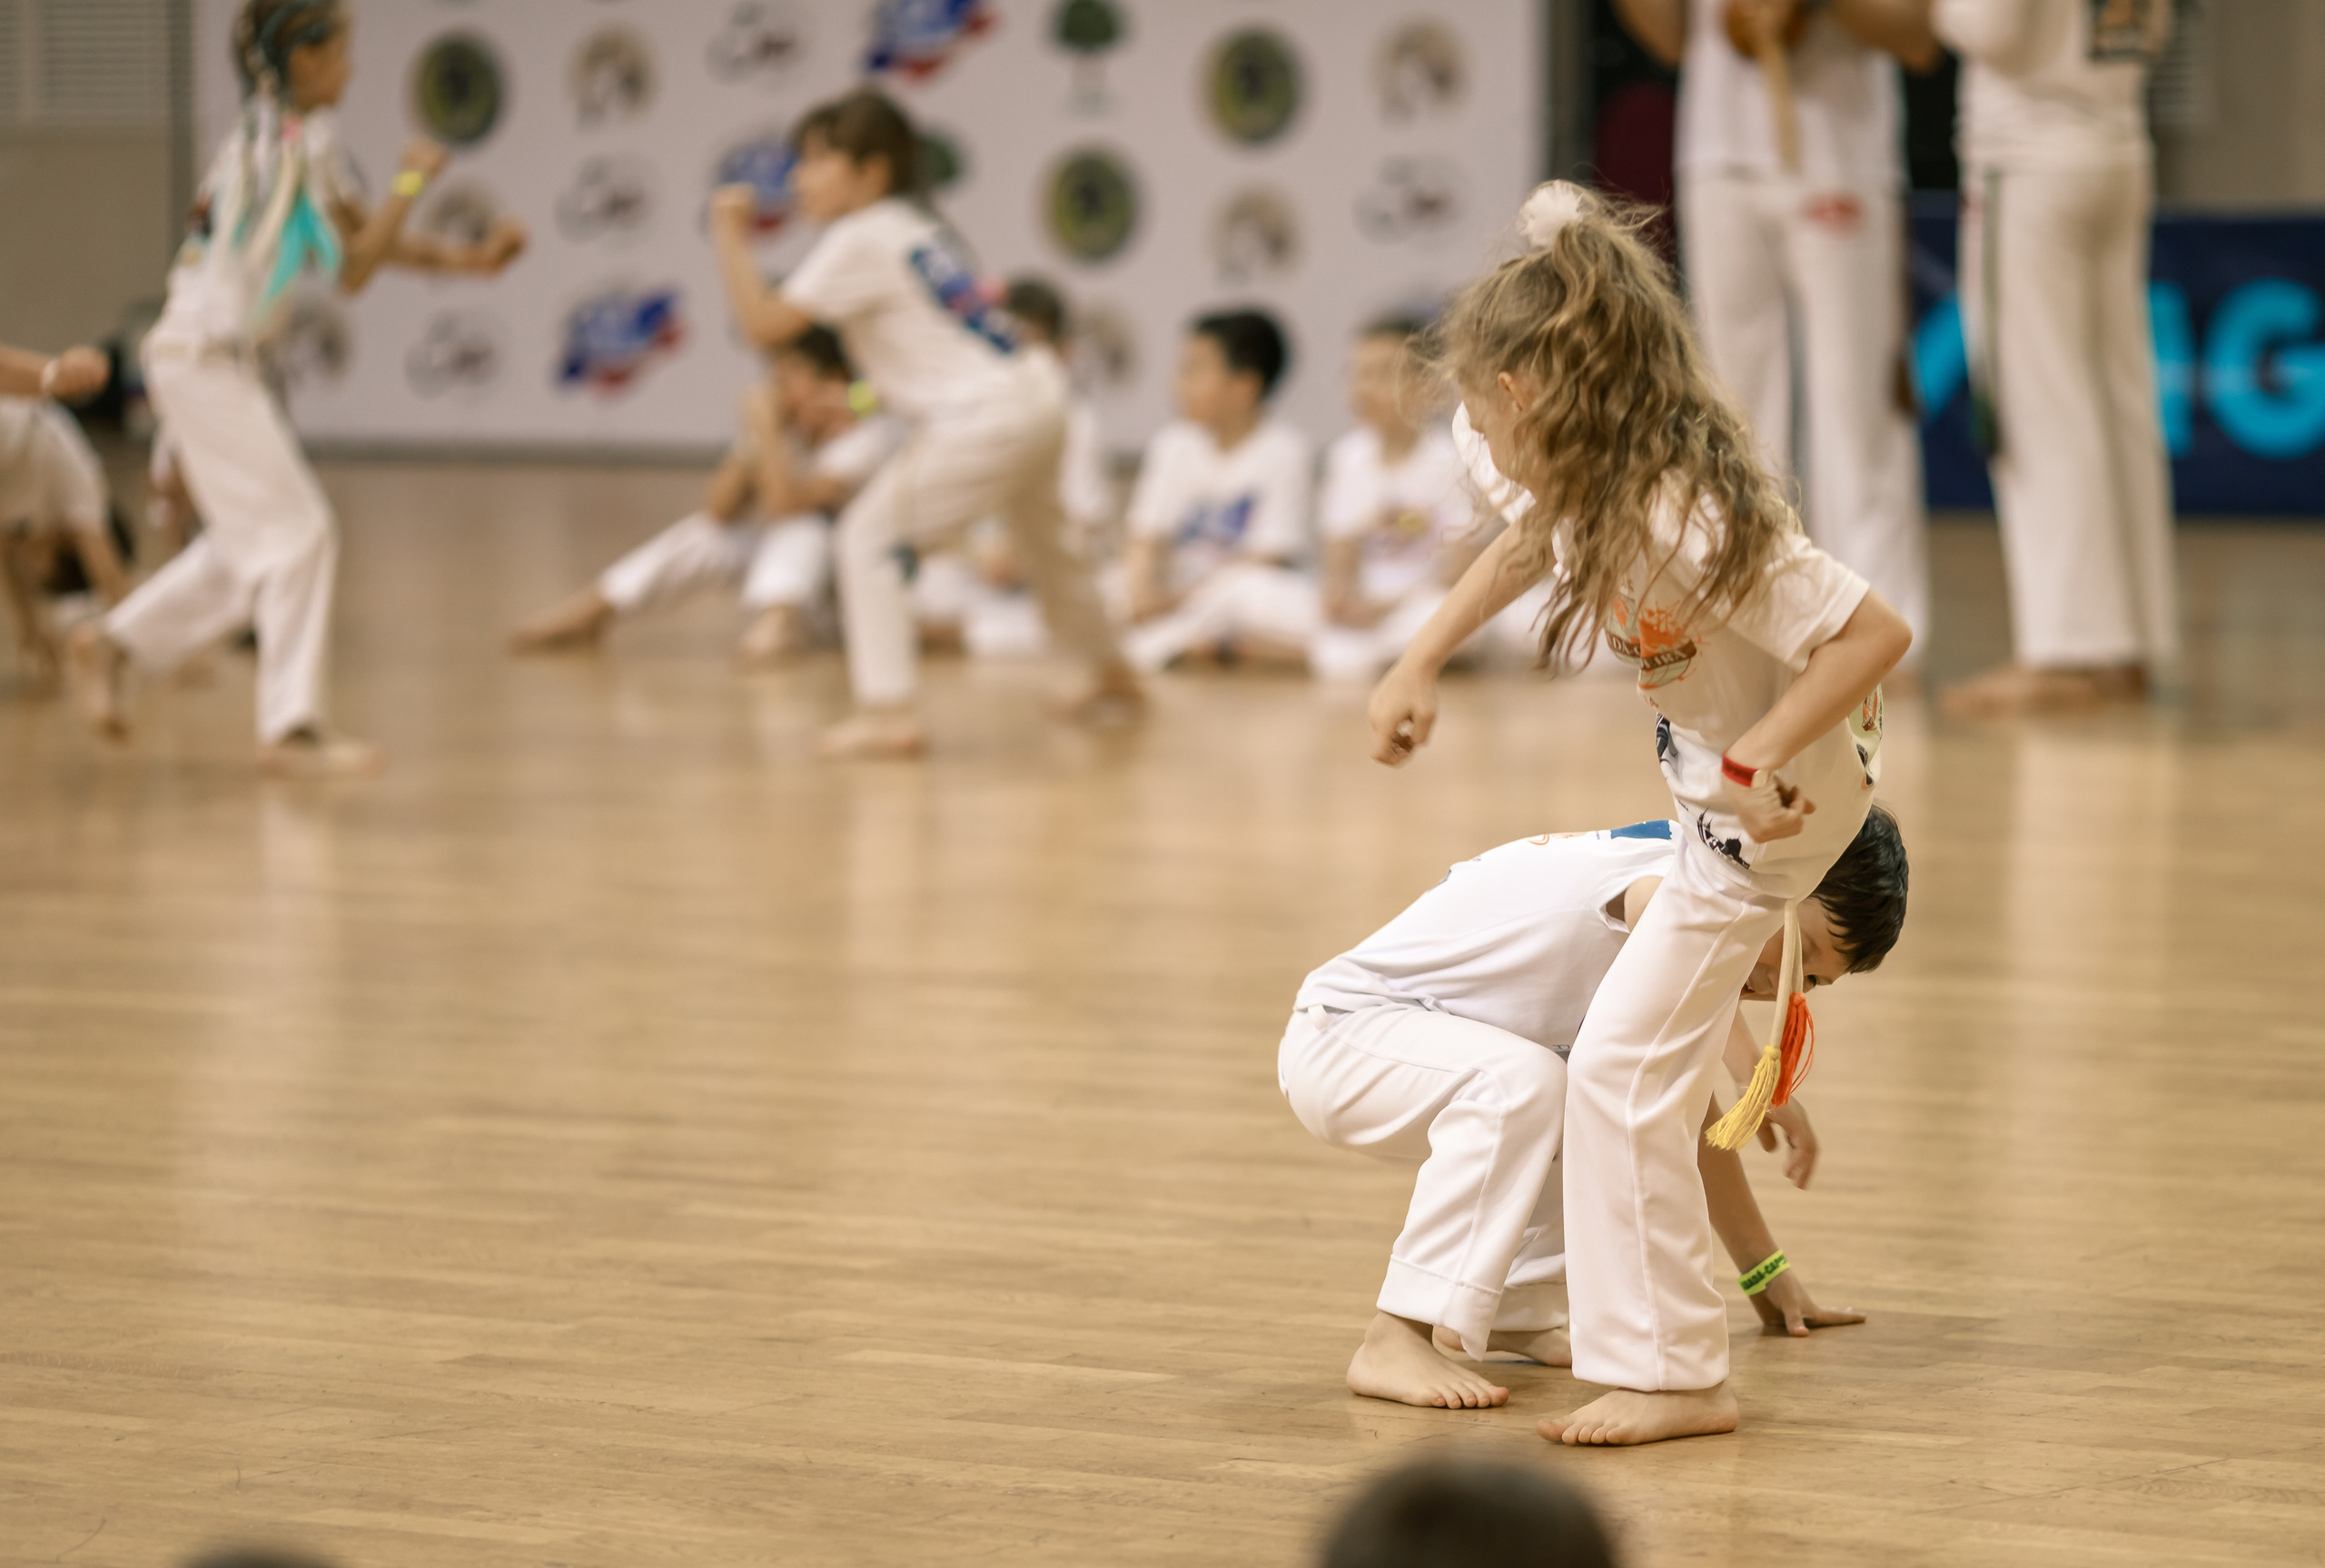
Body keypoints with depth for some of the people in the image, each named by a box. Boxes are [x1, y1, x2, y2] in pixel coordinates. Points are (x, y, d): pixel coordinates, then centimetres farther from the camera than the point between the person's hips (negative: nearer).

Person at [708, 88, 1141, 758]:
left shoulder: (858, 241, -10)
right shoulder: (919, 226, 16)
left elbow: (766, 324, -15)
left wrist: (731, 239, -10)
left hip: (984, 416, -9)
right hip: (1036, 396, 9)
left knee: (871, 535, -6)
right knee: (1041, 541, 30)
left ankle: (889, 711, -13)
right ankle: (1114, 679, 50)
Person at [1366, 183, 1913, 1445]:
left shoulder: (1687, 523, -38)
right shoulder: (1595, 478, -11)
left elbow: (1877, 631, -36)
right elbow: (1531, 542, 12)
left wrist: (1759, 761, -37)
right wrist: (1417, 665, 7)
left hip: (1771, 794, -9)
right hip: (1712, 772, 9)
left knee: (1624, 1065, -8)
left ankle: (1671, 1375, 1)